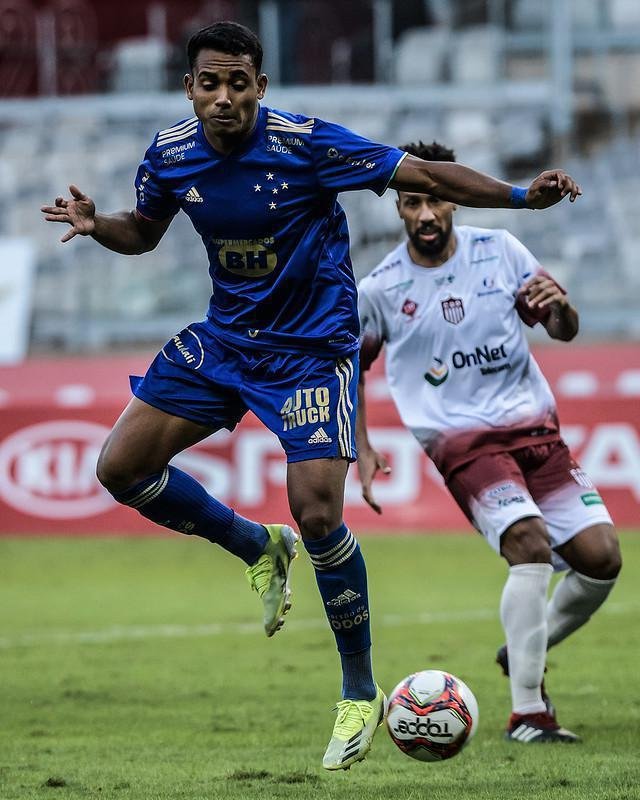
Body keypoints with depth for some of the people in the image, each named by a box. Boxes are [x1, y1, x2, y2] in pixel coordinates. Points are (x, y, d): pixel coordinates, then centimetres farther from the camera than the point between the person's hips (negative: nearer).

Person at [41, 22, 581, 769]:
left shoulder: (306, 143, -21)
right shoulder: (170, 153, -6)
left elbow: (425, 176, -18)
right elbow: (143, 231, 13)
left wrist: (522, 196, -27)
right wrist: (94, 224, -10)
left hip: (311, 345, -5)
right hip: (224, 336, 6)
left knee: (316, 511, -18)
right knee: (121, 466, -3)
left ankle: (361, 694, 0)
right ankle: (258, 548, 22)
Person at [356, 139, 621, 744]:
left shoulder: (500, 251, 2)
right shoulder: (382, 289, -3)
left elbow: (563, 332, 7)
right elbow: (348, 363, 13)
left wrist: (559, 307, -17)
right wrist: (361, 452, 7)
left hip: (535, 426, 4)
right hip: (463, 440, -4)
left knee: (601, 556, -5)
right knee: (530, 542, -27)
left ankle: (525, 653, 22)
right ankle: (527, 713, -24)